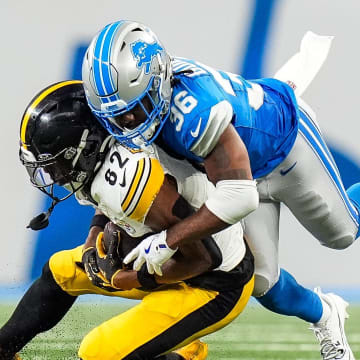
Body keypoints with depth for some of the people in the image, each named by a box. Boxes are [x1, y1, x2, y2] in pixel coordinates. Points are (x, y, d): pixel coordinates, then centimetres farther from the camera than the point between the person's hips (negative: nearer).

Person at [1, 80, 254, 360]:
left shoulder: (128, 180, -34)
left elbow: (203, 257, -29)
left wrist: (124, 279, -18)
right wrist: (95, 236, -1)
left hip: (217, 287, -10)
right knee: (60, 271, 19)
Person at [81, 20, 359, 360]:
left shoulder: (196, 111, -48)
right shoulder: (139, 91, -26)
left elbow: (239, 197, -47)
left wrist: (168, 240, -44)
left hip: (286, 138, -6)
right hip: (243, 162, 6)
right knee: (260, 279, 8)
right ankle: (323, 316, 36)